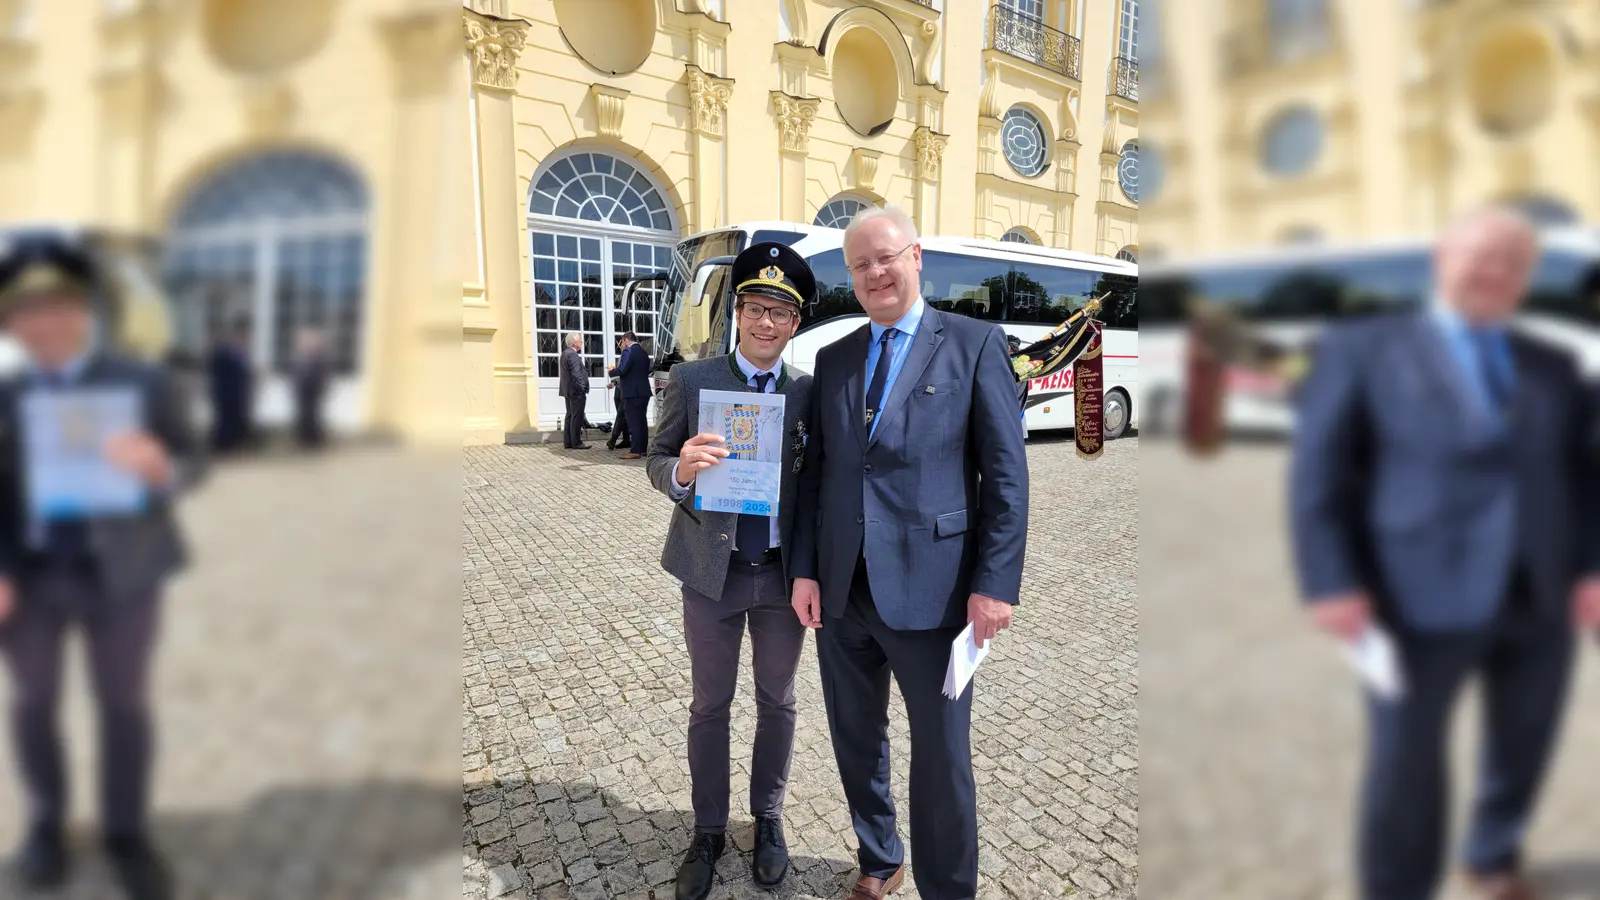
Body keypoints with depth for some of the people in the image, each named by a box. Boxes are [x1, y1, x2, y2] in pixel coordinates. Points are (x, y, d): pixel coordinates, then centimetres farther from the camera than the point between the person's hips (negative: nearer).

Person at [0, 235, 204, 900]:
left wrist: (160, 467, -29)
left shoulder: (145, 383, -5)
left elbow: (191, 466, -6)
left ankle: (126, 833, 29)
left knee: (125, 704, 11)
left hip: (120, 573, -1)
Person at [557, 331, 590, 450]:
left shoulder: (565, 353, 14)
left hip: (569, 390, 10)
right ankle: (576, 443, -3)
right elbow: (576, 374, -23)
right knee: (577, 417, -5)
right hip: (576, 391, -10)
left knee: (570, 416, 13)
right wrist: (582, 389, -20)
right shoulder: (572, 355, -18)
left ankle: (567, 442, 16)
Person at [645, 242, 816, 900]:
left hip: (784, 573, 1)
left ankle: (768, 820, 37)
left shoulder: (808, 391, -2)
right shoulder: (691, 380, -4)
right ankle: (708, 832, 32)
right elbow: (656, 461, -2)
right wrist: (681, 470, -26)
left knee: (777, 702, 16)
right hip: (711, 571, -1)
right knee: (709, 705, 13)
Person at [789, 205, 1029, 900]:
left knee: (941, 757, 9)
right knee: (856, 740, 20)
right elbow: (815, 471, 10)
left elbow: (1006, 475, -7)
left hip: (930, 592, -4)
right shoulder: (833, 358, 11)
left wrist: (996, 583, -12)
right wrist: (806, 569, 3)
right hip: (841, 591, 5)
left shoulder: (975, 344, -3)